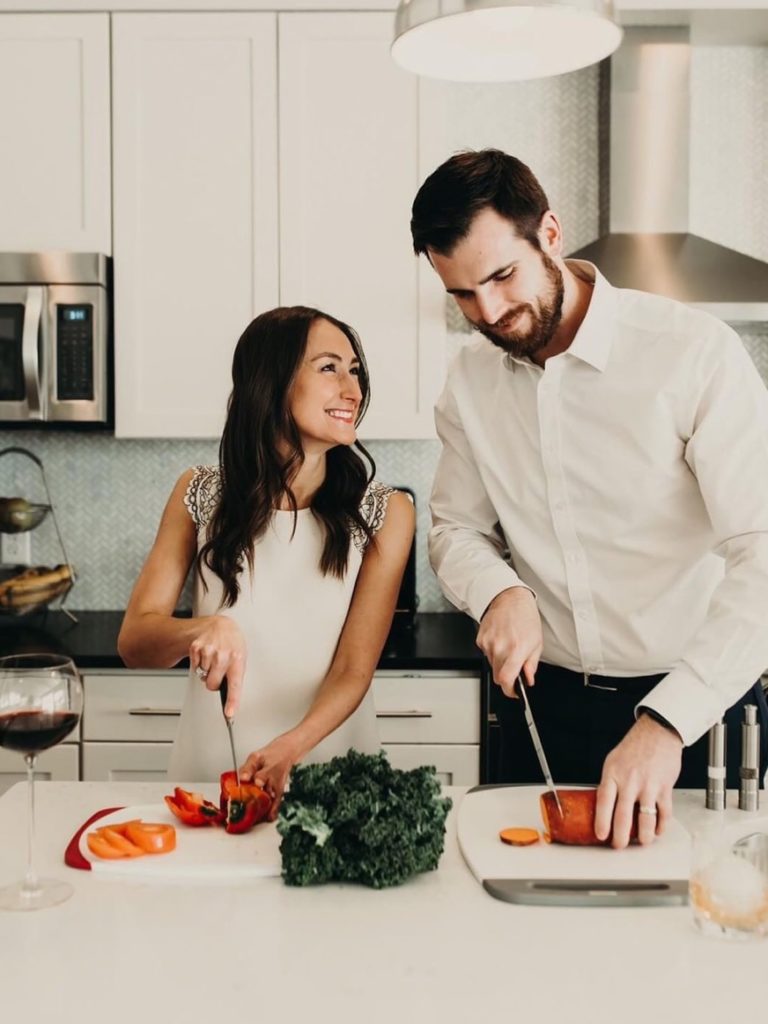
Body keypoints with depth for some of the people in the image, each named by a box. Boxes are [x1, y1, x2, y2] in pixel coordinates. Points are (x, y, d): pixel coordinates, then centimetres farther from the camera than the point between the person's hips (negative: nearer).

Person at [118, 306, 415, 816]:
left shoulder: (384, 514, -4)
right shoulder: (201, 495, 0)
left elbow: (353, 672, -7)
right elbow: (134, 643, -1)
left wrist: (290, 747, -25)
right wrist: (203, 629, -22)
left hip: (329, 772, 0)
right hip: (208, 768, 1)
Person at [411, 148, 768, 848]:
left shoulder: (695, 352, -17)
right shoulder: (470, 383, 1)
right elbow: (456, 527, 11)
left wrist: (667, 723, -31)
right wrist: (501, 593, -12)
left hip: (694, 710, -4)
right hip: (545, 703, 4)